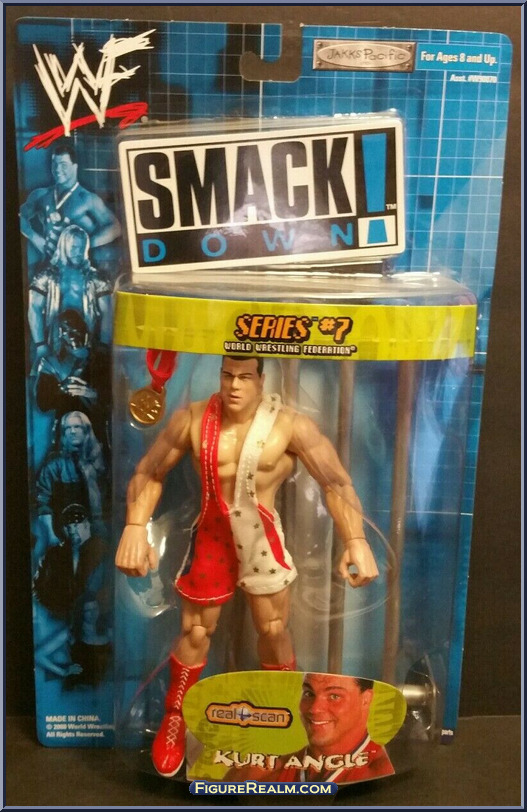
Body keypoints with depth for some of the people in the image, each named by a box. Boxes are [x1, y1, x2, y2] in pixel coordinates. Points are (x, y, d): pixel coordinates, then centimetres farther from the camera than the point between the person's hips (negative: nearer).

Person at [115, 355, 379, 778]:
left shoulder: (290, 425, -16)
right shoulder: (192, 420, -11)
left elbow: (336, 481, -16)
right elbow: (149, 473, -4)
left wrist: (356, 541, -28)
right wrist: (135, 529, -17)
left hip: (262, 537, 0)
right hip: (212, 536, 1)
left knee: (274, 630, 13)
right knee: (195, 632, 13)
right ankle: (175, 718, 37)